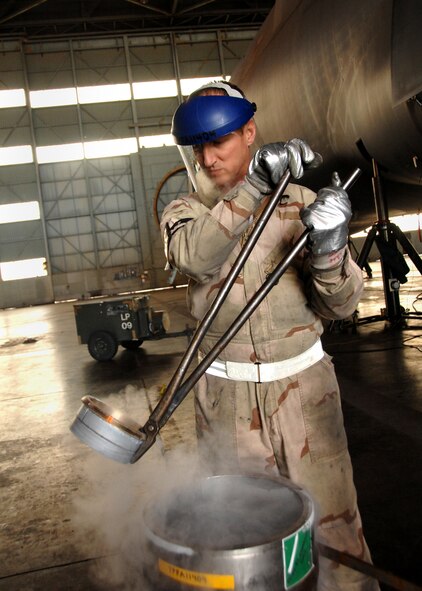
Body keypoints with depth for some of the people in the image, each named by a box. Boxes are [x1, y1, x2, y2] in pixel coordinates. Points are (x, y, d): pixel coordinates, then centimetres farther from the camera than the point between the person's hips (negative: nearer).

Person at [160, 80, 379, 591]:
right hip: (226, 394, 1)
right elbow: (197, 256, -24)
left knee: (332, 519, 4)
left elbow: (339, 305, -4)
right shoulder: (182, 213, 1)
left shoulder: (300, 202, -1)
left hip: (302, 382, -1)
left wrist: (329, 247, -24)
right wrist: (255, 184, -34)